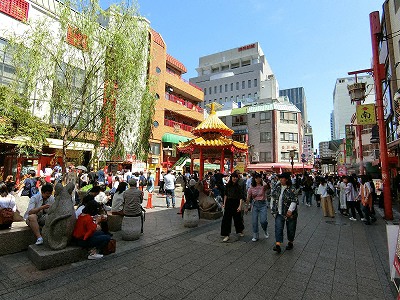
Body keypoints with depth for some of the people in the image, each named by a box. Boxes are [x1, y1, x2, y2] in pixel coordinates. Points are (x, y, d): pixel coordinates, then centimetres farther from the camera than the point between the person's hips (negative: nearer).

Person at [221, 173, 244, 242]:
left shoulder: (239, 187, -6)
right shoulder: (228, 186, 3)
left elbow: (241, 197, -9)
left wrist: (240, 206, -18)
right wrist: (224, 203, 9)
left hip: (236, 203, -2)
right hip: (228, 203, 2)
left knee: (237, 218, 11)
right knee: (226, 219, -1)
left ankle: (240, 231, 39)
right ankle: (226, 235, 7)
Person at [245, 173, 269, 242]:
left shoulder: (263, 186, -6)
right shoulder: (252, 187, 2)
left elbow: (267, 185, -33)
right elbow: (248, 198, 7)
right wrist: (246, 207, 7)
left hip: (262, 204, -3)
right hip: (255, 204, 3)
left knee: (263, 220, -11)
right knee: (254, 221, 4)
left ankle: (265, 230, 24)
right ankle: (255, 236, 22)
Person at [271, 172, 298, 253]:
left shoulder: (291, 189, -15)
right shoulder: (277, 187, 2)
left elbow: (294, 201, -19)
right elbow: (273, 197, 12)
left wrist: (290, 210, -29)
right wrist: (272, 207, 13)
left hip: (289, 213, -4)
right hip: (279, 213, 4)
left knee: (290, 229, 13)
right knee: (278, 228, -4)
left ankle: (290, 243, 34)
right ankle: (278, 245, -3)